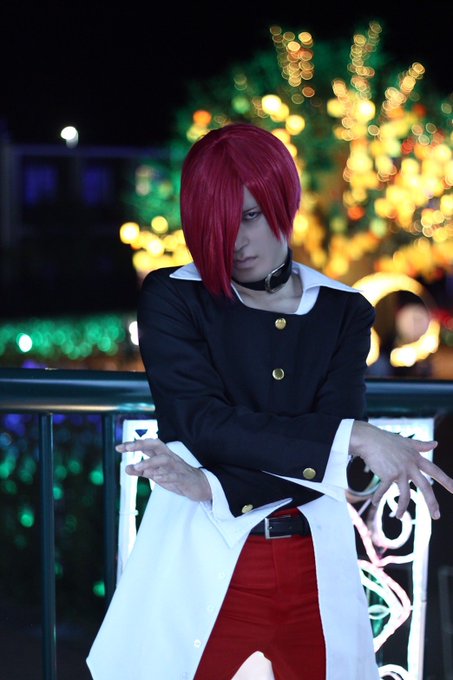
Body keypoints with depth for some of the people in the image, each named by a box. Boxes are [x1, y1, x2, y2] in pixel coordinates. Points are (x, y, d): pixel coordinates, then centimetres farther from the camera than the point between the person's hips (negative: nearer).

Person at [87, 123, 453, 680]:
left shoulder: (345, 313, 4)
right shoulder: (171, 298, -1)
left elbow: (330, 462, -5)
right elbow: (203, 422, -14)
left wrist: (209, 485, -20)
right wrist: (354, 439, -20)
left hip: (314, 570, 2)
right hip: (205, 567, -2)